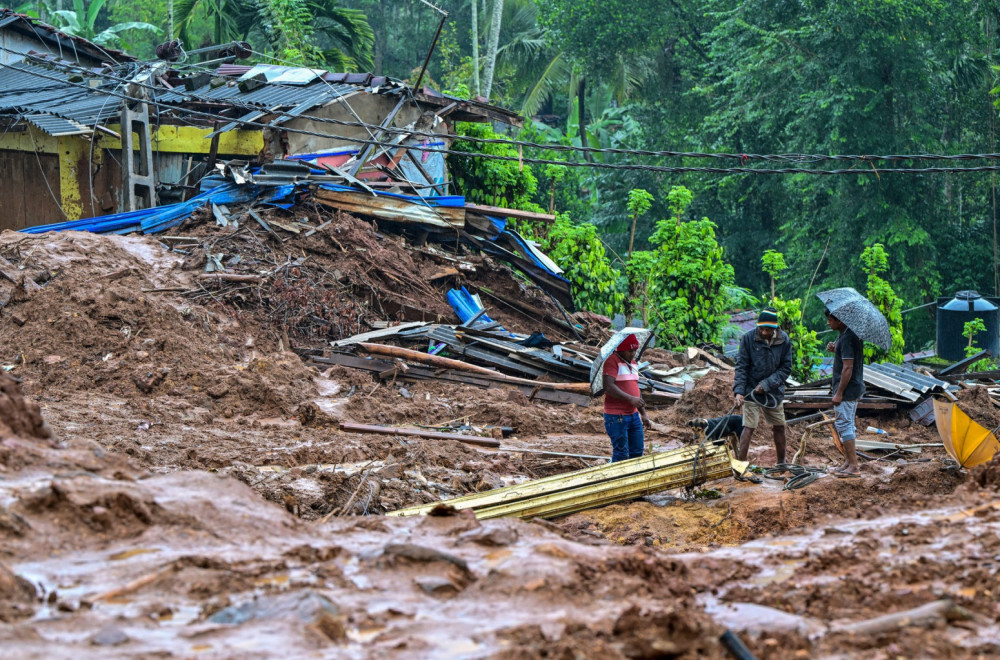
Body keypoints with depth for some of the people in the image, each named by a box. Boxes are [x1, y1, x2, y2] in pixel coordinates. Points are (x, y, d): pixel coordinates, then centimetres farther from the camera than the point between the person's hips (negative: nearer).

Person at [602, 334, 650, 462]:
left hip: (633, 414, 9)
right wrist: (631, 399, -25)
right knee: (621, 454, -5)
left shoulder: (633, 363, 16)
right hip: (617, 417, -9)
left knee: (637, 451, 11)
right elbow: (609, 387, -24)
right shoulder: (612, 361, -12)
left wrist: (643, 414, 22)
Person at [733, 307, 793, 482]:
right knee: (749, 427, -10)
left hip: (774, 391, 4)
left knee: (779, 427, 14)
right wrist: (739, 391, -21)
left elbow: (786, 368, -3)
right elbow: (741, 367, -11)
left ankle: (782, 463, 32)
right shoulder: (748, 339, -14)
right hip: (752, 391, -4)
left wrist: (767, 384, -14)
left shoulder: (784, 340, -7)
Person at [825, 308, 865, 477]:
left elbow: (848, 368, -24)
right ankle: (848, 461, 23)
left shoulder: (847, 338, -21)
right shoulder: (851, 334, 11)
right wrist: (834, 350, 4)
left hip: (847, 389, -11)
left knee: (844, 425, -7)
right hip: (853, 389, 11)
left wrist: (839, 393, -22)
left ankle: (853, 466, -6)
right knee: (845, 425, 17)